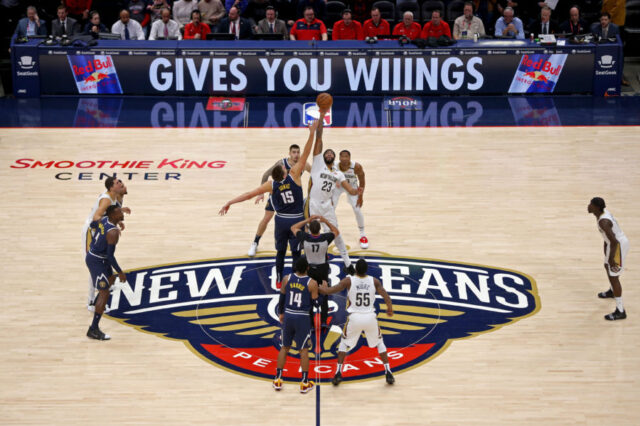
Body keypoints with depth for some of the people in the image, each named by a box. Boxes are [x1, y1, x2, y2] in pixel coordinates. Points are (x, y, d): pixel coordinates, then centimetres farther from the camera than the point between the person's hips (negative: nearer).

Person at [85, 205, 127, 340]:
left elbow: (92, 224, 21)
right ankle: (93, 330, -9)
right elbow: (110, 256, -27)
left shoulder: (103, 220, -3)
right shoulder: (113, 233, -29)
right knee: (104, 294, -8)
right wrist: (120, 272, -17)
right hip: (97, 262, -10)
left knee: (111, 279, 32)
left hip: (92, 254, 10)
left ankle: (99, 305, 55)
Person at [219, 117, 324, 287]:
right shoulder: (294, 175, -16)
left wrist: (229, 203, -1)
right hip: (297, 221, -2)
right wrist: (312, 133, -22)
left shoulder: (271, 185, -10)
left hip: (281, 221, 2)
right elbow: (305, 154, -20)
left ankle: (279, 280, 24)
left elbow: (249, 194, -8)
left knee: (280, 251, 18)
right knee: (296, 253, 6)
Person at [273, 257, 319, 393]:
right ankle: (304, 383, 9)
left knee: (284, 347, 16)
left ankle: (277, 380, 17)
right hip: (302, 318, -3)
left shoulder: (287, 279, -3)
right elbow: (315, 303, -4)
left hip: (288, 316, 3)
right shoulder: (312, 283, -12)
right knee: (304, 350, 6)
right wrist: (321, 289, 14)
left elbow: (282, 297, 7)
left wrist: (281, 313, 22)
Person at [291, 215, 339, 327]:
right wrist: (325, 221, -2)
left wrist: (308, 220, -4)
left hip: (309, 270, -1)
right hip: (323, 270, 1)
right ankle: (323, 321, 16)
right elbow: (336, 232, 2)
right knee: (324, 296, 18)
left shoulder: (305, 238, -23)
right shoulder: (325, 238, -21)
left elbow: (293, 228, -3)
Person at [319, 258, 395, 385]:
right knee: (379, 343, 21)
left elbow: (329, 291, -10)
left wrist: (323, 287, 13)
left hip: (354, 317, -1)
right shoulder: (374, 281, -3)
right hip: (370, 317, 1)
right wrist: (390, 309, 12)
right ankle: (388, 373, 15)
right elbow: (386, 297, -7)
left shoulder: (348, 281, -8)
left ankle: (338, 373, 11)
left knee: (344, 343, 20)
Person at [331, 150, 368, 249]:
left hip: (352, 186, 0)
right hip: (337, 186, 0)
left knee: (357, 210, -5)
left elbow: (362, 181, -14)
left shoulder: (357, 167, -32)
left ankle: (362, 235, 16)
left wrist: (360, 196, -10)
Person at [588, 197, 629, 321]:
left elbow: (614, 241, -31)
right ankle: (612, 291, 59)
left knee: (613, 277, -6)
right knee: (607, 266, 32)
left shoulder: (603, 221, -31)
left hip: (619, 246, -11)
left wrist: (611, 258, -23)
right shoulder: (603, 212, 0)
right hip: (616, 242, 11)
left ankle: (620, 311, -1)